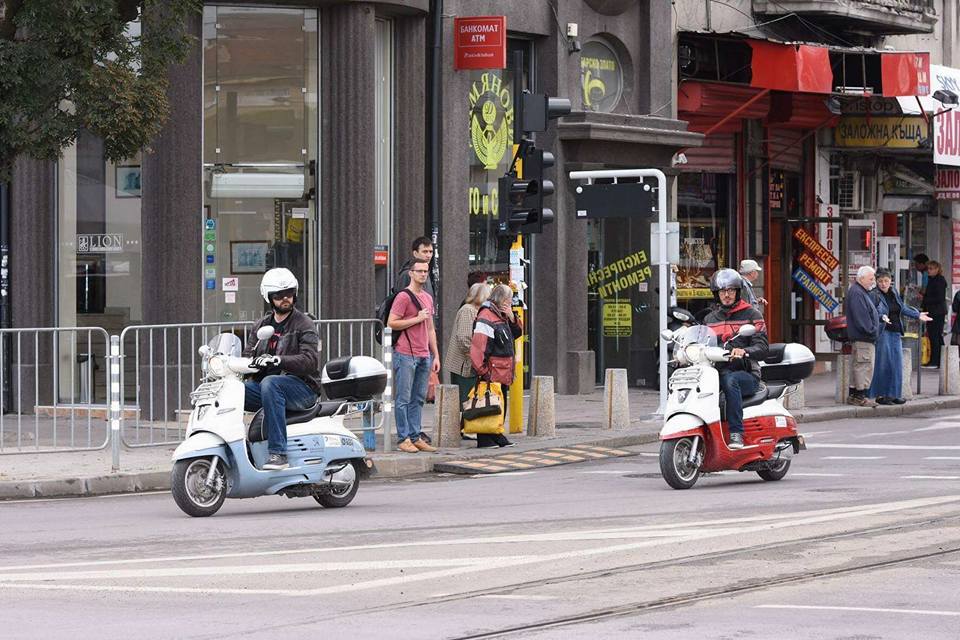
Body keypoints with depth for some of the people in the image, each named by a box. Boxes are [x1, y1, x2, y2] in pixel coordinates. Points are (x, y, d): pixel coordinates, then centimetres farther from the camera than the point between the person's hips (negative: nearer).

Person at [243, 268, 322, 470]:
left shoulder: (304, 325, -1)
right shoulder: (262, 326, 19)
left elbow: (310, 360, -16)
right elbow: (249, 355, 10)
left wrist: (277, 360, -31)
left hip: (302, 387, -6)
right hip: (262, 385, 6)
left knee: (269, 383, -38)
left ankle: (278, 452, -42)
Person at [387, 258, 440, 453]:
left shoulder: (428, 298, 19)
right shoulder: (404, 297, -6)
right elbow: (391, 323, -13)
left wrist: (435, 355, 19)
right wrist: (417, 318, -13)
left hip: (424, 356, 7)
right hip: (405, 355, -7)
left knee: (418, 399, 7)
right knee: (404, 399, -4)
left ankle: (415, 437, 11)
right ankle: (403, 439, -3)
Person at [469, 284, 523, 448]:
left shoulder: (503, 317, 15)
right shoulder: (486, 317, -15)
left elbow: (517, 333, 22)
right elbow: (478, 346, -20)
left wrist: (512, 318, 3)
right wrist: (483, 371, -21)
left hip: (503, 371, 10)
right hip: (492, 372, -10)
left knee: (500, 406, 14)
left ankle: (497, 436, 21)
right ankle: (486, 439, -3)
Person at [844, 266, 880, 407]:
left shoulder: (863, 292, 20)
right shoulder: (856, 293, -15)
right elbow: (860, 316, -21)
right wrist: (872, 330, -18)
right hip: (863, 337, -11)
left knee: (859, 366, 14)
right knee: (865, 366, -9)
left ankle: (853, 396, 18)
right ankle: (860, 396, -7)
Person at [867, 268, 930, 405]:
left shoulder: (894, 293, 11)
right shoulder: (875, 295, -10)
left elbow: (903, 308, 23)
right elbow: (877, 310, -25)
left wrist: (918, 315, 20)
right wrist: (882, 317, -44)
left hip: (895, 333, 7)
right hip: (883, 333, -7)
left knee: (896, 364, 7)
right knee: (882, 364, -6)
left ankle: (893, 394, 14)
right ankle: (879, 395, 0)